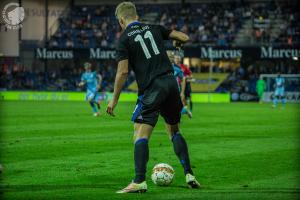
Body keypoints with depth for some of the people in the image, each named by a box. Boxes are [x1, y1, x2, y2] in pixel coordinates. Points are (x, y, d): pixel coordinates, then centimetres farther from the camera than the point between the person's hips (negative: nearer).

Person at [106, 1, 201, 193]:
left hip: (151, 89, -5)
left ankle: (140, 181, -20)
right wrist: (178, 41, 37)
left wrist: (114, 100, 0)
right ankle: (189, 175, 12)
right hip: (171, 82, 5)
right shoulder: (154, 28, 13)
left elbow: (123, 72, -7)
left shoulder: (124, 39, 0)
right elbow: (185, 37, 13)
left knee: (140, 134, -6)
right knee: (174, 131, 19)